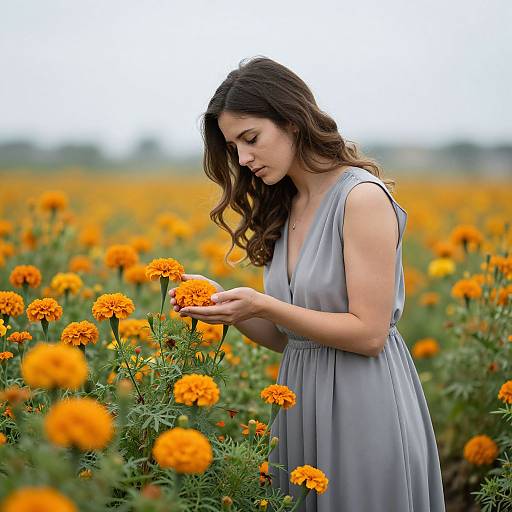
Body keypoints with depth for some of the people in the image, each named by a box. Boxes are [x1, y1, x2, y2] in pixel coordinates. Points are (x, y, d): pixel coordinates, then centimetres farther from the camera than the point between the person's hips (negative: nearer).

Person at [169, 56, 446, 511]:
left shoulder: (363, 196, -15)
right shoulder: (283, 210, 8)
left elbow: (369, 333, -18)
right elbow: (284, 337, 10)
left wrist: (263, 304, -21)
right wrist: (227, 304, -6)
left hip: (363, 405, -7)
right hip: (300, 405, 7)